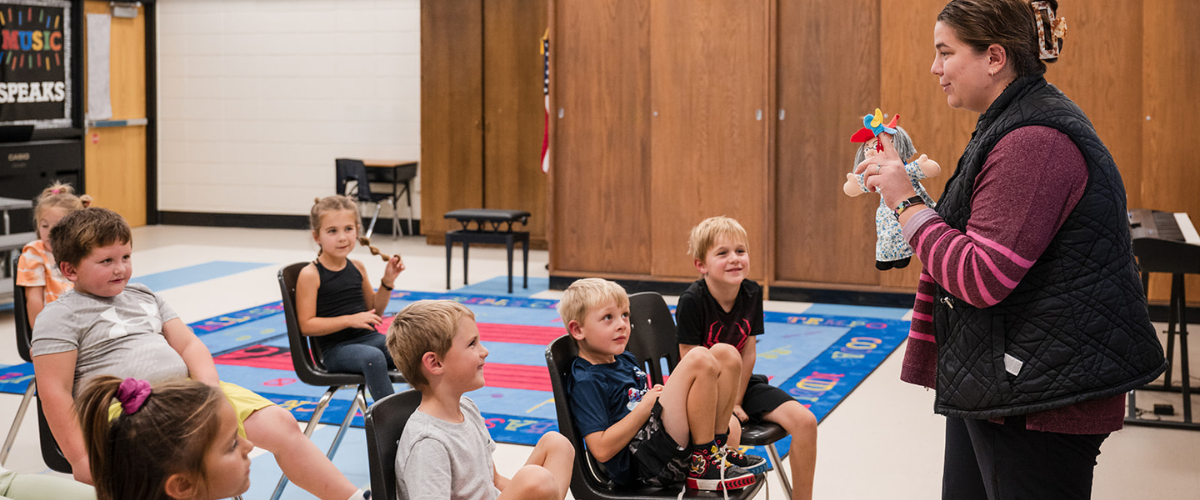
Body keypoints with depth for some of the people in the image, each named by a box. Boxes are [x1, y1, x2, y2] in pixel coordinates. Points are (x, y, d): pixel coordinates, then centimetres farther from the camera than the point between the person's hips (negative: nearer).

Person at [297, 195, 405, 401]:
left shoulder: (357, 268, 12)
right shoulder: (310, 275, -6)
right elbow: (307, 325, -11)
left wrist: (388, 280, 6)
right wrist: (350, 320, -19)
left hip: (368, 338, 6)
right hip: (335, 349, -5)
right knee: (373, 357, -37)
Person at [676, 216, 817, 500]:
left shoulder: (752, 293, -7)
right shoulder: (692, 301, -21)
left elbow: (748, 353, -3)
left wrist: (735, 403, -8)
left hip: (741, 384, 5)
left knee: (805, 421, -11)